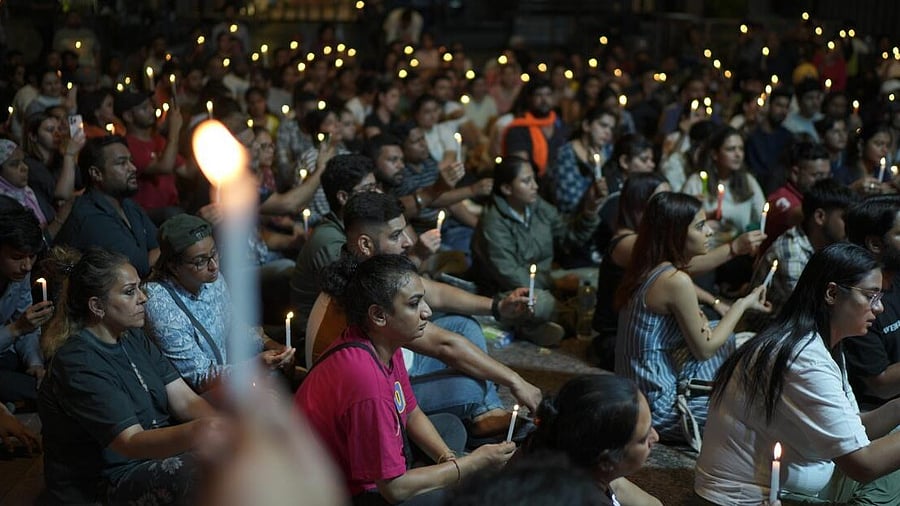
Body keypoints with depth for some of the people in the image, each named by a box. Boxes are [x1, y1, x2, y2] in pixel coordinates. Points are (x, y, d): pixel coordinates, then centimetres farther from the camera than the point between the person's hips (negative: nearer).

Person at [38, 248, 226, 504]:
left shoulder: (133, 338, 8)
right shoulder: (78, 365, -20)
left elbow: (184, 400, -1)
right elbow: (131, 442, -30)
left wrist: (222, 424, -24)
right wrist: (194, 432, -50)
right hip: (104, 482, -8)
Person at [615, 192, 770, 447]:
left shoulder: (647, 270, 5)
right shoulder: (676, 281, -22)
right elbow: (704, 349, -12)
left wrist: (698, 322, -2)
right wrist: (742, 304, -2)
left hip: (639, 395, 8)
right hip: (659, 408, -8)